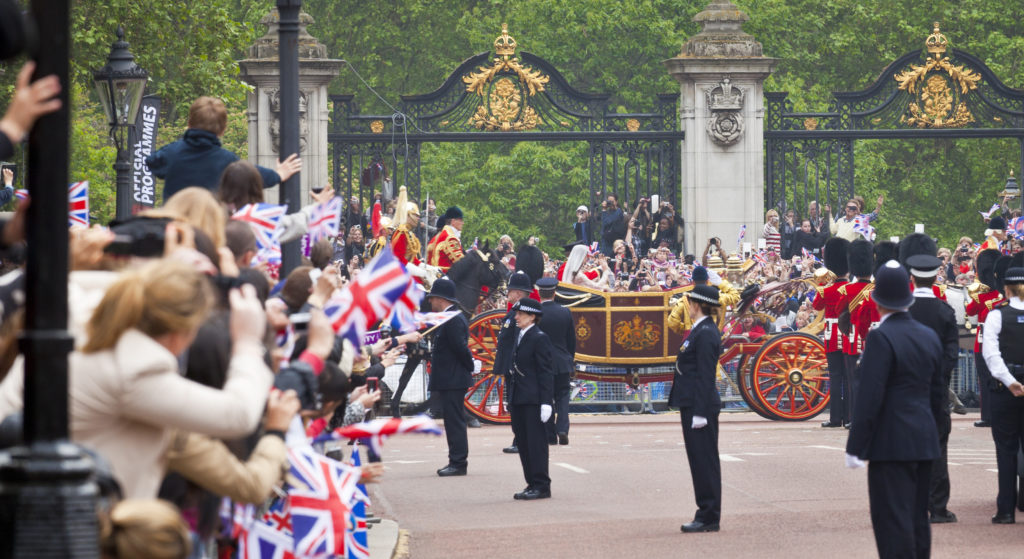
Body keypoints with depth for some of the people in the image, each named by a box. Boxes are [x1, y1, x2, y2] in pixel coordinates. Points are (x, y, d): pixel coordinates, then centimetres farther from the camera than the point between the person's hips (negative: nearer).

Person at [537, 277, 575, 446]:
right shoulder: (565, 312, -4)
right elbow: (572, 340, 4)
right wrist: (570, 359, 17)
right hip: (562, 362, 1)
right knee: (562, 396, 11)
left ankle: (550, 435, 8)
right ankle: (562, 429, -7)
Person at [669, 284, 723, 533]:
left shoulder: (706, 334, -16)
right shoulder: (700, 331, 15)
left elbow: (706, 375, -20)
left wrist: (700, 412, -21)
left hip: (700, 406, -11)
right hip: (692, 405, 11)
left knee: (705, 460, -6)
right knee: (699, 460, 12)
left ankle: (709, 517, -2)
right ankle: (706, 514, 16)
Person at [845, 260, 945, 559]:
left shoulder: (881, 338, -15)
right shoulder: (929, 337, 9)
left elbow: (869, 399, -18)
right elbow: (937, 393, 14)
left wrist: (855, 447, -13)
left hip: (891, 444, -8)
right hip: (924, 442, 8)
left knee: (893, 523, -6)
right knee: (918, 520, 14)